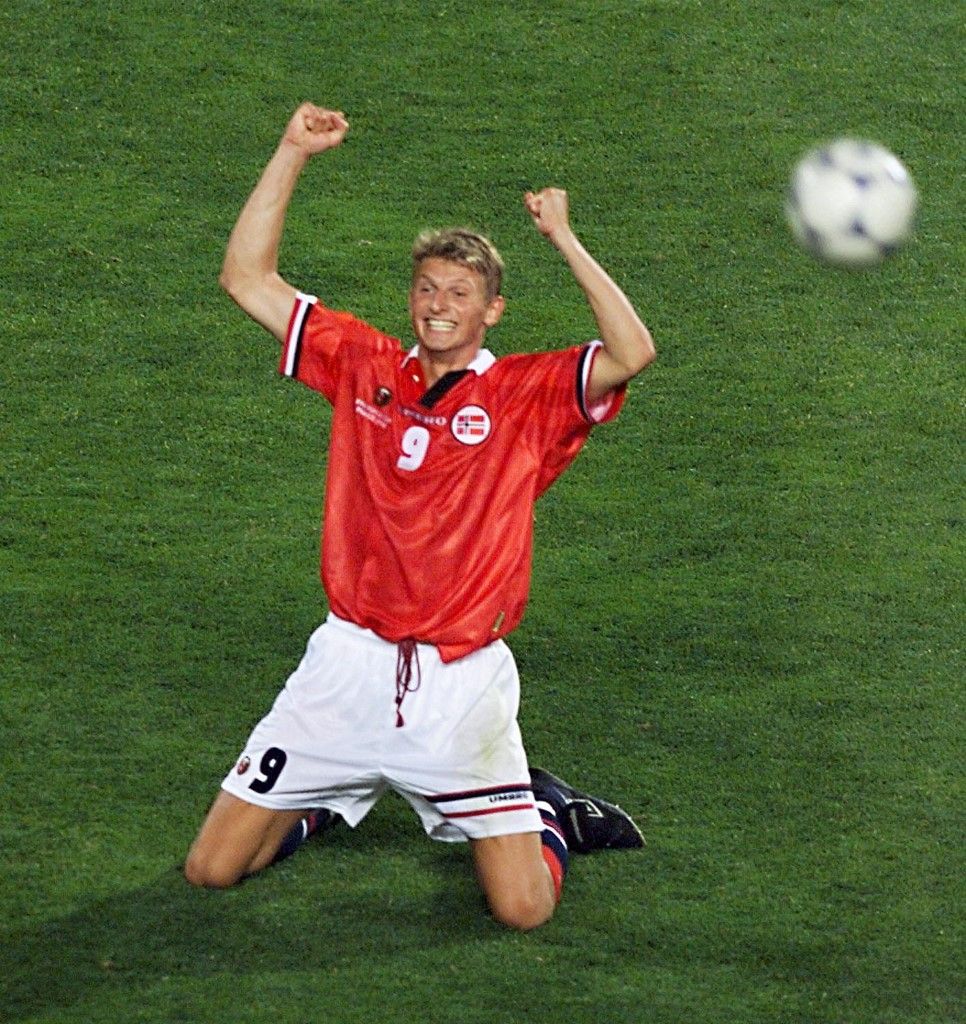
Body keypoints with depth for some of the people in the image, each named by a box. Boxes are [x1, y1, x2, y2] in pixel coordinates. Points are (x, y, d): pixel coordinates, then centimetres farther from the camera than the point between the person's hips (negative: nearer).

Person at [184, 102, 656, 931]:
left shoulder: (526, 394, -1)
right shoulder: (363, 365, 7)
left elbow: (633, 353, -18)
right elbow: (247, 279, 7)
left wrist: (563, 238, -17)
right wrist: (293, 154, 0)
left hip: (462, 682, -2)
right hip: (349, 666, 3)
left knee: (524, 908, -9)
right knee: (212, 871, 2)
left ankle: (547, 812, 26)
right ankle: (340, 797, 31)